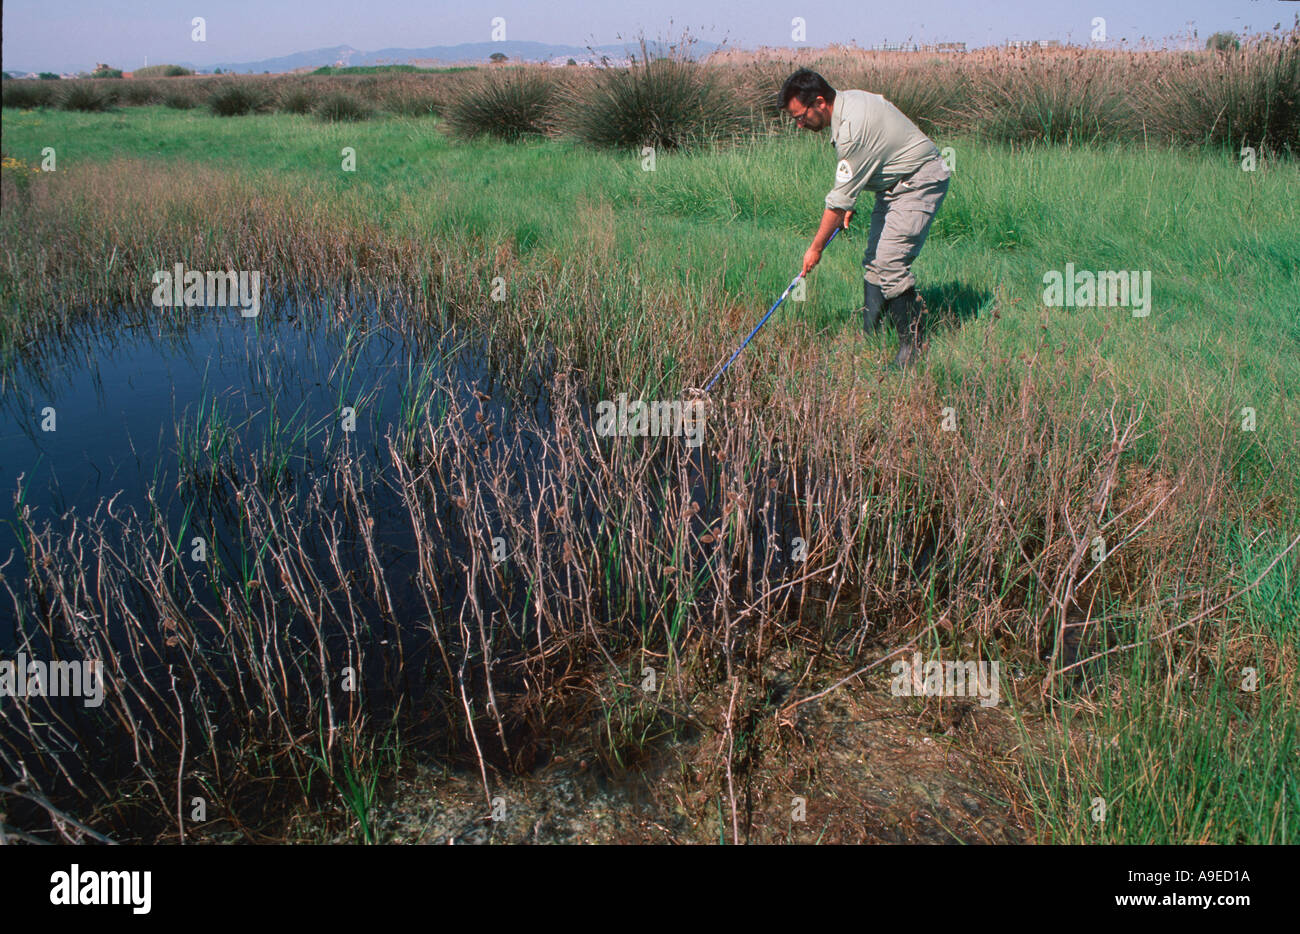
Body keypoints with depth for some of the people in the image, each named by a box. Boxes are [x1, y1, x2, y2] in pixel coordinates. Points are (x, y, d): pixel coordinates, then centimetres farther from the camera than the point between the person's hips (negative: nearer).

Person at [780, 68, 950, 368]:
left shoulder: (853, 127, -28)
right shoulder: (848, 100, 1)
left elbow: (840, 197, -23)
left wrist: (816, 248, -15)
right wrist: (849, 205, 13)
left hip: (920, 183, -10)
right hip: (895, 183, 10)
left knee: (890, 263, -17)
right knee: (873, 262, 7)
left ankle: (915, 343, -8)